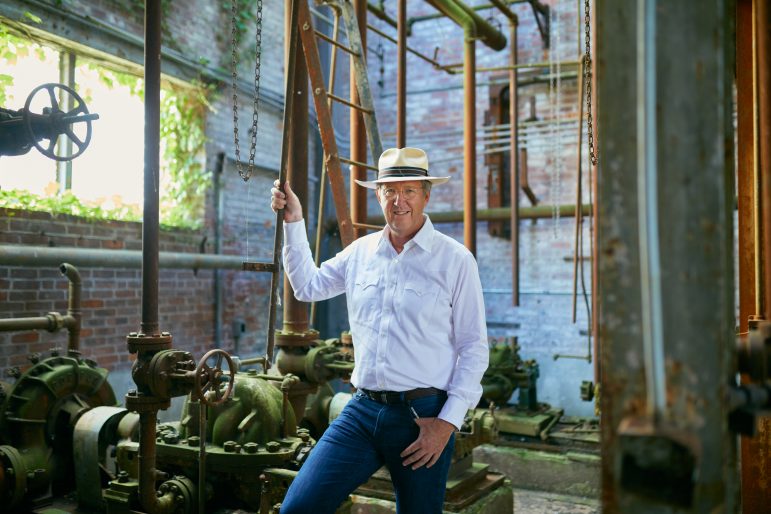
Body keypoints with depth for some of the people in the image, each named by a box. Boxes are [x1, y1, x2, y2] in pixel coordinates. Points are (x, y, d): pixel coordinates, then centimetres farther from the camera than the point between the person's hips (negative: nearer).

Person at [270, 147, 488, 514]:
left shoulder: (455, 259, -4)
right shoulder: (360, 252, 9)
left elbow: (474, 347, -4)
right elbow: (307, 286, 22)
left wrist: (449, 421, -9)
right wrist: (294, 222, 15)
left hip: (424, 417, -3)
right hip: (363, 411, 3)